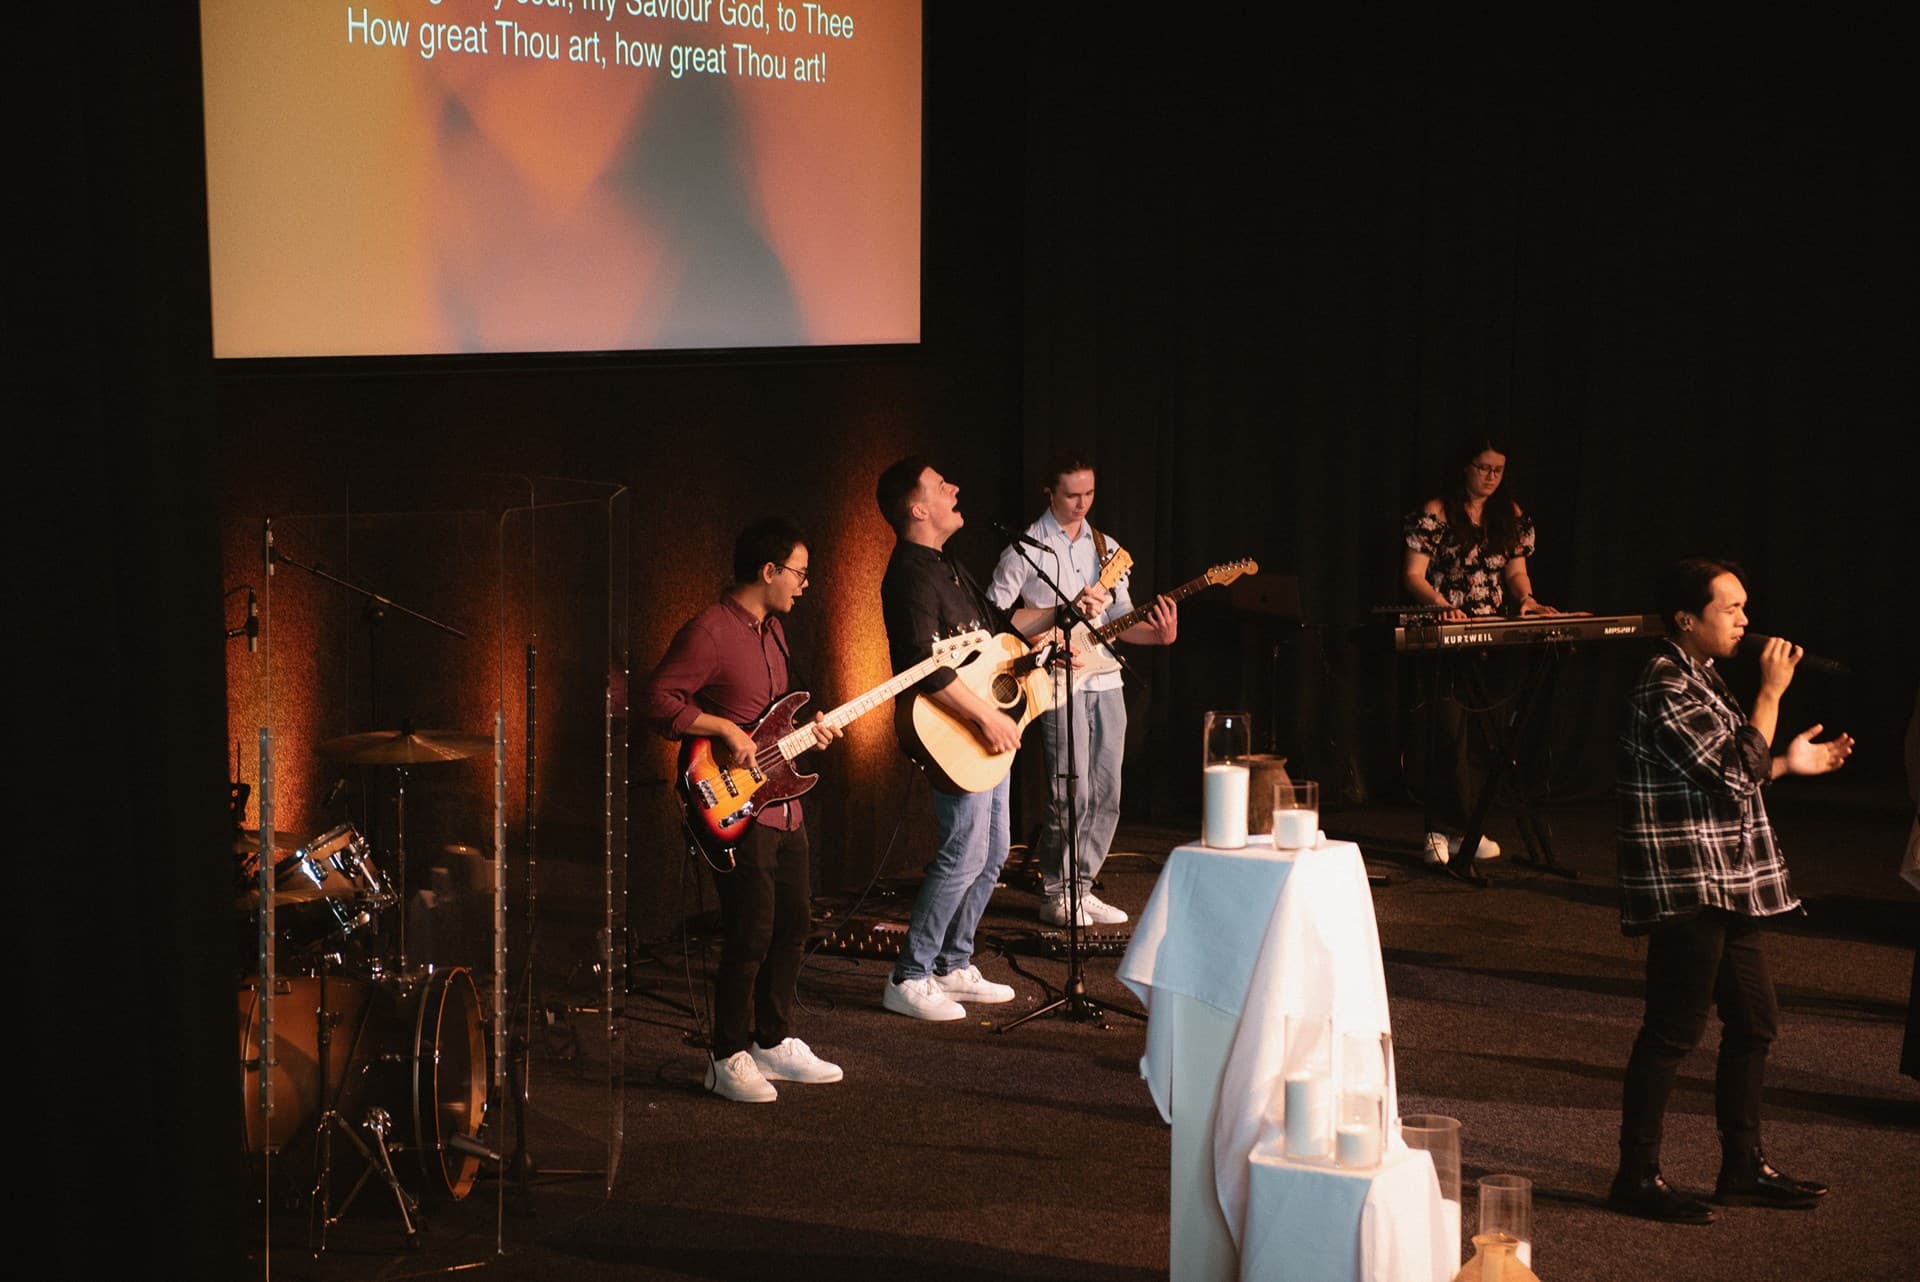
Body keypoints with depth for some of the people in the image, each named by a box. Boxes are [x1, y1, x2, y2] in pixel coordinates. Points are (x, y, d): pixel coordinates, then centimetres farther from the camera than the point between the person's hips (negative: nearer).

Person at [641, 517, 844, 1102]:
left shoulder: (771, 628, 15)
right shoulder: (709, 632, -16)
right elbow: (658, 701, -20)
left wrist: (805, 729, 10)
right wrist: (725, 729, -22)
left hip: (782, 806, 10)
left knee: (793, 925, 15)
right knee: (751, 936, -7)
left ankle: (773, 1043, 28)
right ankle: (729, 1060, 6)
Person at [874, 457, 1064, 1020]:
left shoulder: (947, 566, 15)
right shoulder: (912, 574, -18)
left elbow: (998, 622, 27)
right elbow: (925, 667, -28)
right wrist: (988, 718, -27)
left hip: (990, 736, 10)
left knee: (993, 852, 14)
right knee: (965, 856, -9)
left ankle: (954, 967, 23)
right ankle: (908, 979, -2)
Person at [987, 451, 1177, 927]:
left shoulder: (1106, 548, 16)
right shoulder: (1027, 546, -2)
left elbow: (1120, 619, 14)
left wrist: (1159, 634, -7)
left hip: (1105, 678, 6)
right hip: (1059, 681, -6)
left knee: (1105, 794, 7)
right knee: (1072, 792, -9)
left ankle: (1081, 886, 17)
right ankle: (1055, 895, 2)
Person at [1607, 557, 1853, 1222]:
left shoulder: (1700, 679, 16)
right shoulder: (1665, 690, -18)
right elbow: (1738, 773, -22)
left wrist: (1789, 763, 16)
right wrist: (1771, 693, -16)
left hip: (1725, 887, 11)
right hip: (1685, 887, -11)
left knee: (1753, 1020, 15)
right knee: (1674, 1031, -5)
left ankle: (1743, 1168, 26)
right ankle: (1637, 1178, 3)